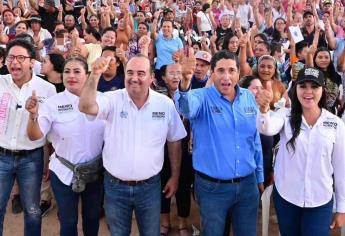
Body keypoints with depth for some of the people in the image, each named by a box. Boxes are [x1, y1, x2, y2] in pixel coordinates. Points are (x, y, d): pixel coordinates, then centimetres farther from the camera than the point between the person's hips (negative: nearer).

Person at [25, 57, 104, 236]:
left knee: (92, 217, 22)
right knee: (68, 221, 16)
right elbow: (35, 136, -17)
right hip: (64, 173, -1)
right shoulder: (53, 103, -11)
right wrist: (34, 115, -35)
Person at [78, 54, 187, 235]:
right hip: (115, 186, 0)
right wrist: (95, 75, -39)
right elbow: (86, 107, -28)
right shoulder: (113, 100, -9)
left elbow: (174, 141, 4)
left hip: (149, 186, 1)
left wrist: (174, 176, 8)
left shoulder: (166, 104, -6)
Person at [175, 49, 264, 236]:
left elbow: (255, 139, 10)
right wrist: (185, 83, -58)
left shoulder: (249, 98, 2)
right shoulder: (202, 97, -11)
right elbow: (186, 108, -36)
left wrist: (260, 176, 14)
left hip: (247, 184, 4)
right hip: (213, 187, -3)